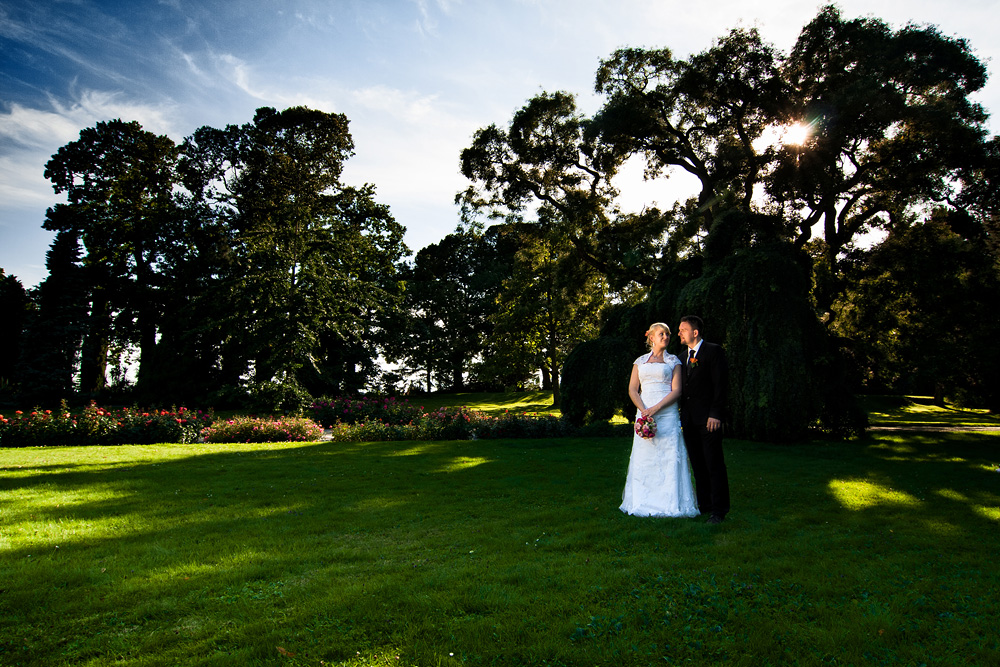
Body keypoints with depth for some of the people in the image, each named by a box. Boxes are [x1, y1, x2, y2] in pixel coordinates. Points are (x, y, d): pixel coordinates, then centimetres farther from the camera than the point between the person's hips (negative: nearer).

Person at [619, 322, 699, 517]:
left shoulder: (673, 361, 9)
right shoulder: (640, 361, 15)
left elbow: (676, 391, -1)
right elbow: (632, 389, 8)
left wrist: (655, 409, -12)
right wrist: (643, 410, -9)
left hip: (666, 413, -2)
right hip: (644, 412, 2)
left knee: (668, 456, -6)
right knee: (644, 457, 1)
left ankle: (668, 503, 0)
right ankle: (643, 502, 8)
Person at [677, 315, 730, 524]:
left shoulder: (713, 351, -5)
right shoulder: (683, 356, 17)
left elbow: (721, 384, -11)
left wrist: (715, 414, -16)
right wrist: (683, 414, 10)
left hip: (708, 419, -7)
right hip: (689, 419, 7)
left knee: (714, 465, -4)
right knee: (698, 464, 11)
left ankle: (719, 509, 3)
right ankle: (704, 504, 20)